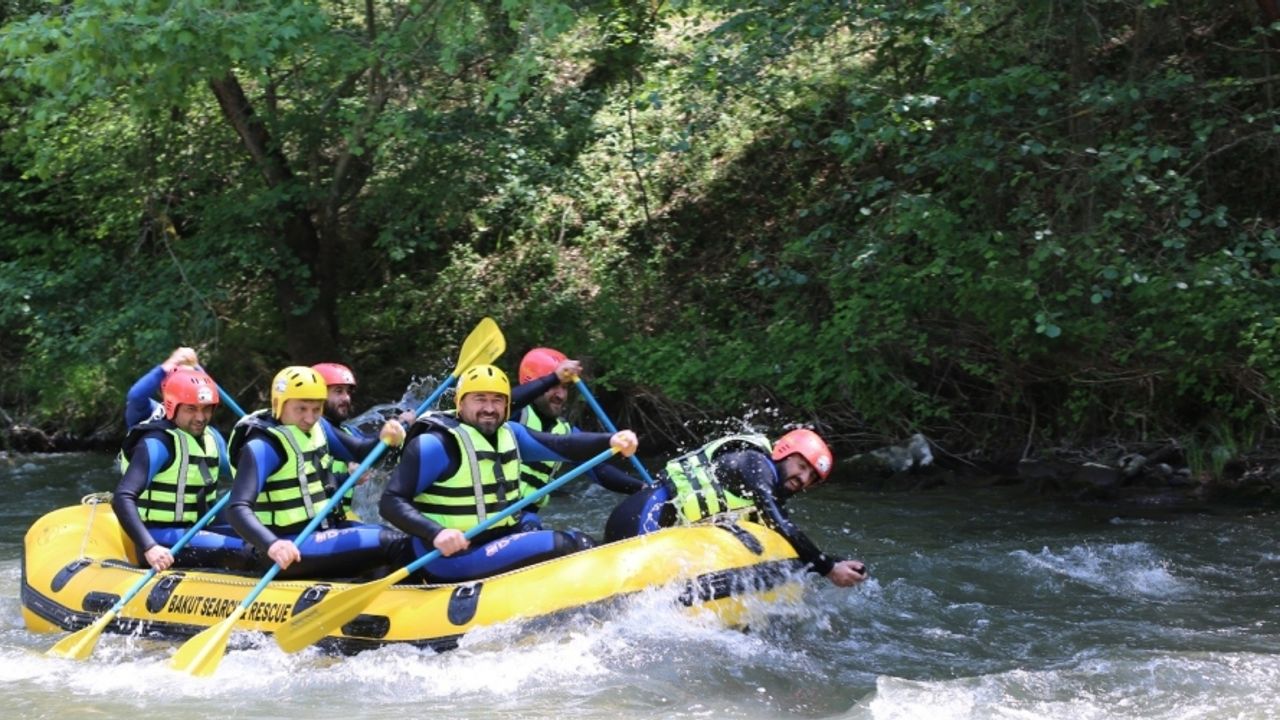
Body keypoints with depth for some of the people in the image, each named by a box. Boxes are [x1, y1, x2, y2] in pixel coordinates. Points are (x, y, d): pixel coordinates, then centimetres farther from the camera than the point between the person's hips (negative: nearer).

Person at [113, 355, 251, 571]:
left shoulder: (211, 437, 10)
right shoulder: (157, 443, -15)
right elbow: (122, 498, -25)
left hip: (195, 531, 9)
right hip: (162, 539, -9)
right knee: (241, 554, -25)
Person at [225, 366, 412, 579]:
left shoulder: (316, 428, 7)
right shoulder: (263, 447, -17)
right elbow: (237, 509, -28)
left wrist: (386, 439, -7)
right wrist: (272, 545, -46)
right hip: (290, 548, -9)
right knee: (393, 545, -22)